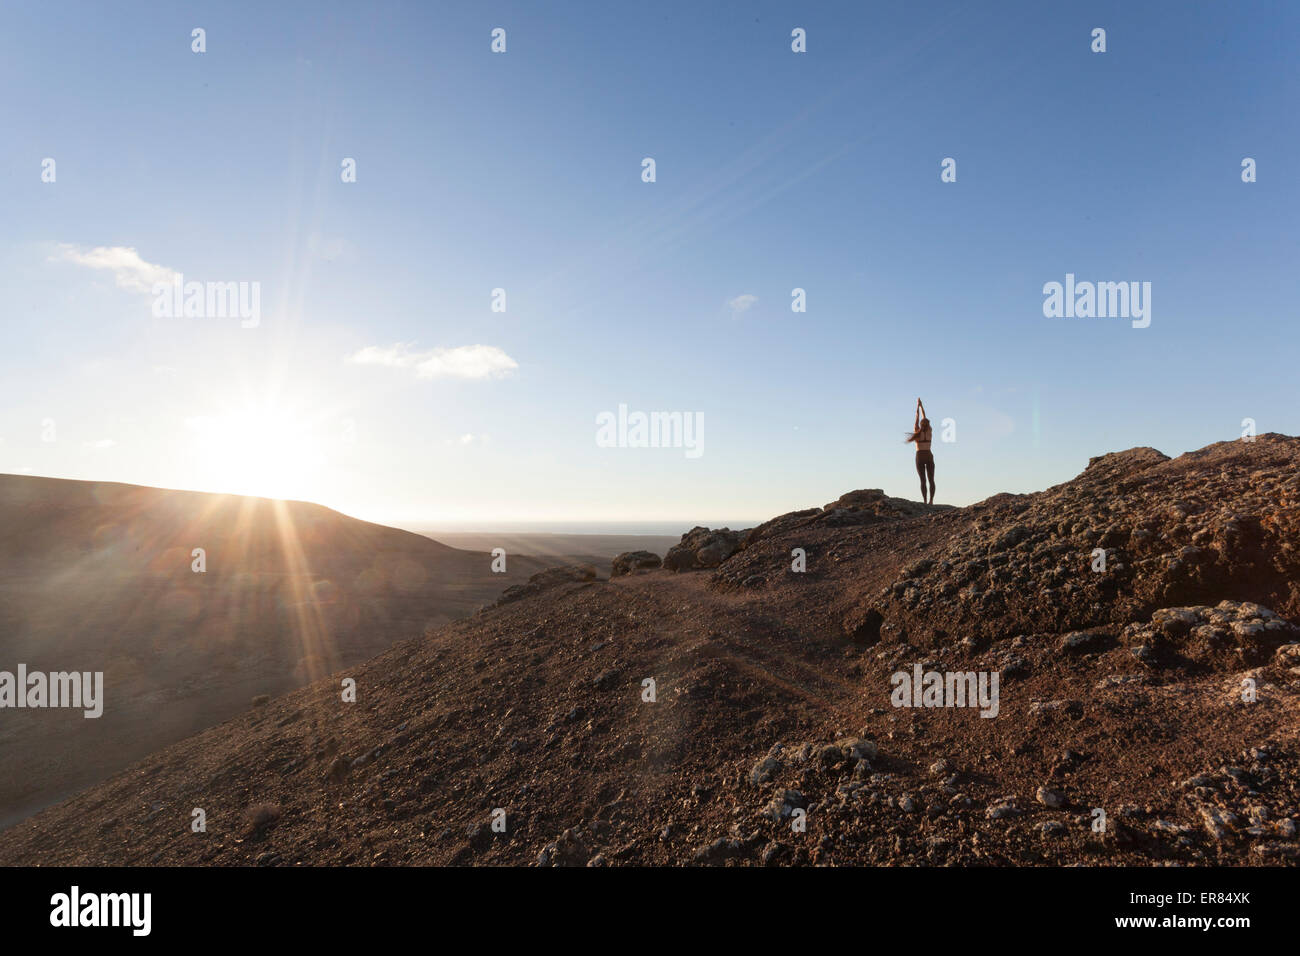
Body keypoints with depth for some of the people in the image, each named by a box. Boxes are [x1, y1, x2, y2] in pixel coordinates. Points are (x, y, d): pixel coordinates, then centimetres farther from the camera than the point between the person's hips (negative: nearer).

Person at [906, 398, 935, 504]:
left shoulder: (917, 431, -2)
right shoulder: (929, 431, 3)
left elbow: (918, 417, 7)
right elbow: (924, 417, 12)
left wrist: (917, 405, 16)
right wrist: (921, 405, 21)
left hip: (920, 457, -1)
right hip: (929, 456, 1)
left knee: (923, 480, -5)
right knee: (931, 480, 0)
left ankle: (925, 501, -14)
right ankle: (931, 500, -13)